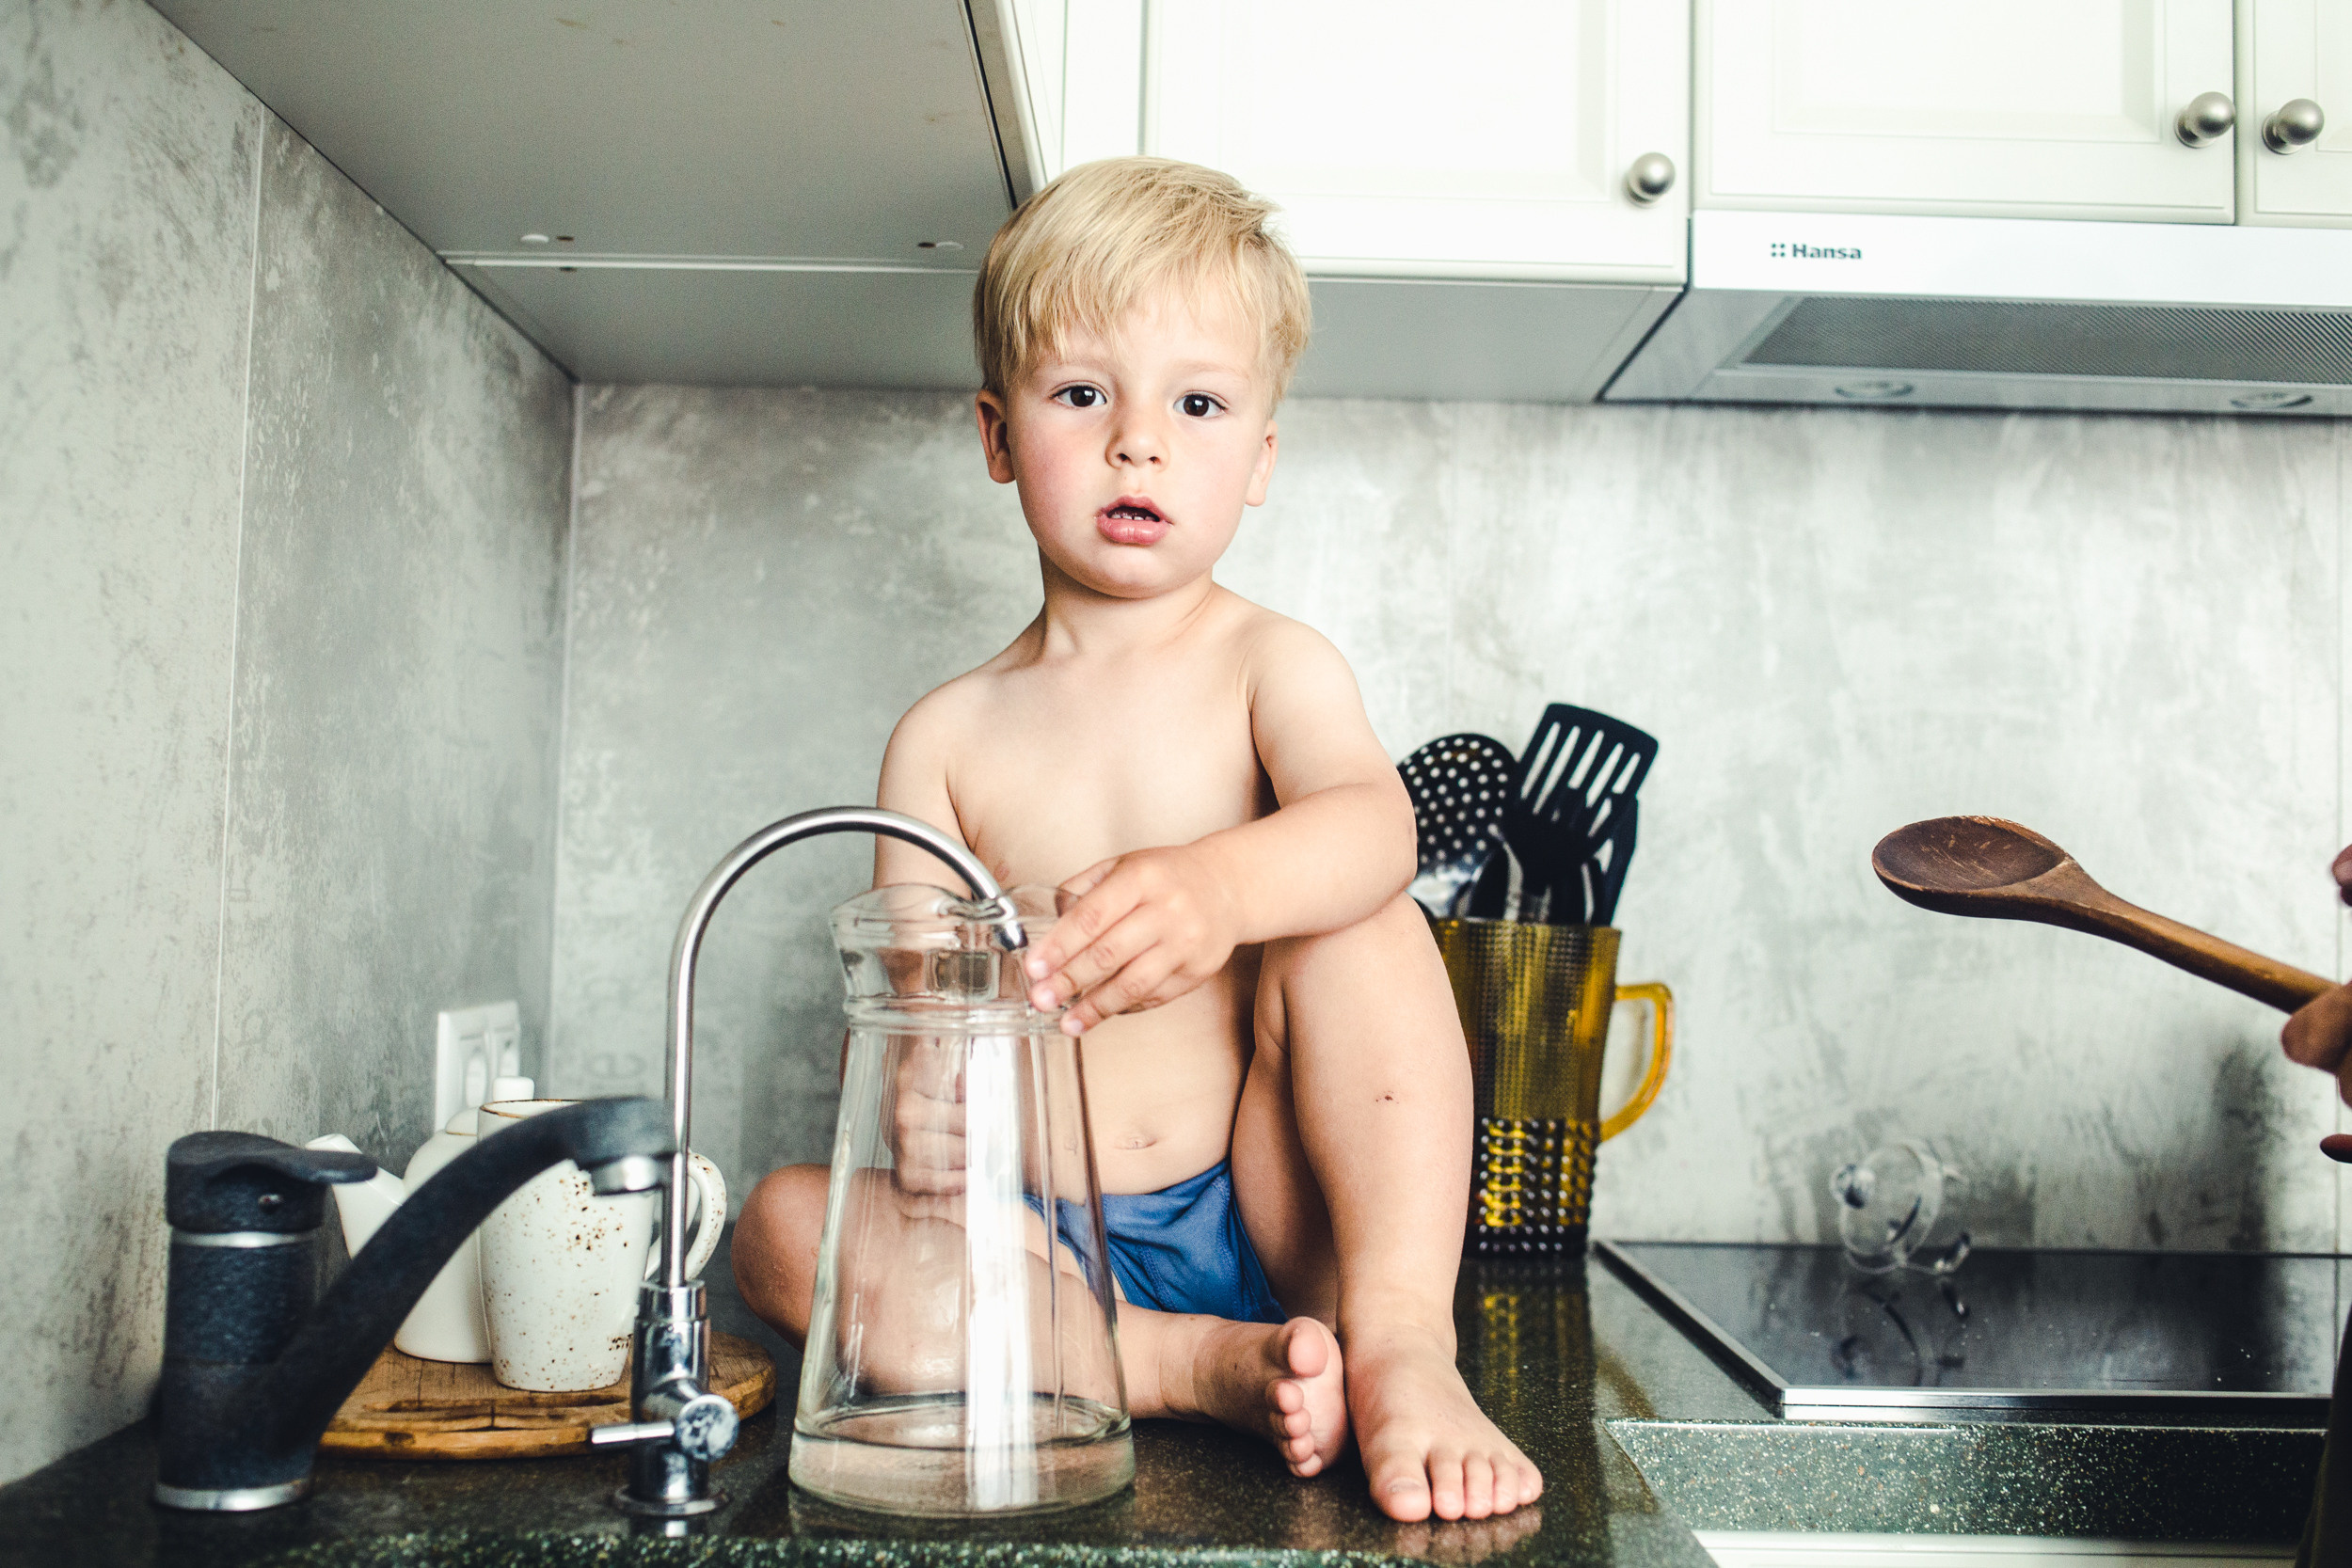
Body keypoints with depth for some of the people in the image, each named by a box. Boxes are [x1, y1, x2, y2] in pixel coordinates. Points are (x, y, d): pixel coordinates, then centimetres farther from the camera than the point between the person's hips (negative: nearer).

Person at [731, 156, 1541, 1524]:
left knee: (1355, 921, -22)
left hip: (1266, 1214, -2)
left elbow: (1374, 821, -23)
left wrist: (1222, 885, -46)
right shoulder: (950, 737, 6)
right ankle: (1199, 1365, -26)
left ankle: (1401, 1340, -29)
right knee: (784, 1223, -20)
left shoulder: (1272, 666, 0)